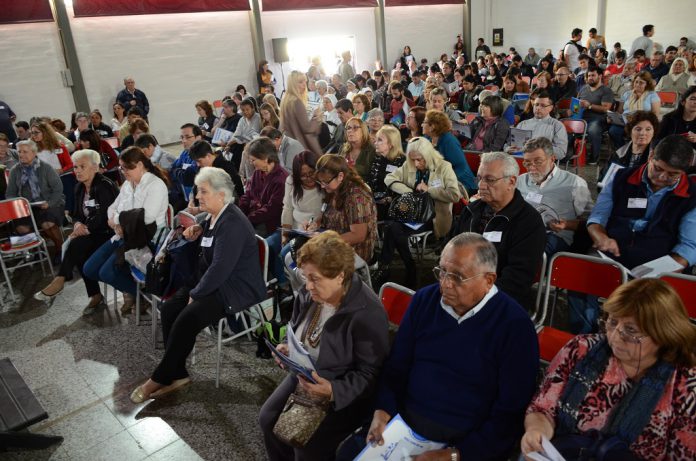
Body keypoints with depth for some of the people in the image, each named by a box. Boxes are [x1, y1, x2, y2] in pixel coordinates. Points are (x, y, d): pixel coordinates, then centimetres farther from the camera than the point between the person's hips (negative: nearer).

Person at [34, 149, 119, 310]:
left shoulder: (105, 185, -13)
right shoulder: (80, 188, 12)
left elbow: (104, 215, -20)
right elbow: (76, 214, 13)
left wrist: (87, 229, -22)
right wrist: (78, 224, -10)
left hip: (107, 232, -7)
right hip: (91, 233, 7)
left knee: (77, 243, -29)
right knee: (80, 253, -23)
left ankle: (59, 281, -19)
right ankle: (95, 295, -15)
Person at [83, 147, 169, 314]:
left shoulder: (155, 184, -13)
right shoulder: (127, 184, 13)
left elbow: (147, 216, -25)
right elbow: (112, 207, 15)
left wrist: (117, 218, -11)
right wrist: (117, 224, -8)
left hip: (144, 239, -9)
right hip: (124, 236, 9)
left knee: (107, 272, -19)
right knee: (89, 269, 2)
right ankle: (128, 289, 16)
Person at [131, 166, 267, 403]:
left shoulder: (233, 224, -21)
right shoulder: (214, 216, 8)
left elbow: (221, 268, -26)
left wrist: (196, 293, -15)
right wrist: (197, 234, 6)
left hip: (237, 289, -10)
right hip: (214, 282, 10)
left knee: (187, 319, -23)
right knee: (169, 308, -6)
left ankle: (160, 379, -4)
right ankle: (177, 374, 0)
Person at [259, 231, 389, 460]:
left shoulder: (368, 313, -29)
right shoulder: (309, 293, -7)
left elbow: (370, 374, -24)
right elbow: (295, 331, 13)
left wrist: (332, 391, -36)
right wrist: (287, 349, -8)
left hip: (343, 394, -7)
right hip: (302, 377, 7)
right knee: (267, 418, 5)